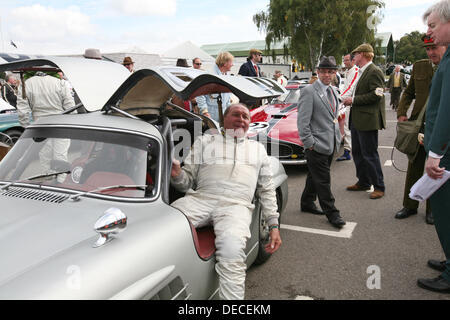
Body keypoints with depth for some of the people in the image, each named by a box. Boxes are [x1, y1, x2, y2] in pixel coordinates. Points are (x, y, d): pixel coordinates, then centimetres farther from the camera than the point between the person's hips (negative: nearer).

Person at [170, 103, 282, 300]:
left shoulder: (258, 148, 29)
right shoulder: (205, 141, 25)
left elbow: (267, 190, 25)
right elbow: (188, 181, 17)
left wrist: (274, 225, 13)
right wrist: (176, 174, -8)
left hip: (237, 204, 0)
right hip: (201, 197, 1)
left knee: (232, 248, -35)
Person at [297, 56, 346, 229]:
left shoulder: (333, 91, 13)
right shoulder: (309, 91, -11)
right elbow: (302, 121, -14)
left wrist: (337, 136, 17)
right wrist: (309, 143, -16)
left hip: (330, 143, 8)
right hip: (316, 145, -8)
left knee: (315, 176, 18)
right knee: (323, 180, -1)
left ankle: (307, 203, 32)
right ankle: (331, 213, 7)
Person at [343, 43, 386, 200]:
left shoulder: (374, 72, -13)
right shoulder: (362, 72, 17)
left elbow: (376, 95, -21)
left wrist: (354, 100, -17)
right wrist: (351, 100, 5)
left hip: (368, 120, -10)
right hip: (357, 119, 10)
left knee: (370, 154, -3)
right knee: (357, 152, 16)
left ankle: (379, 186, 9)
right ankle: (363, 182, 29)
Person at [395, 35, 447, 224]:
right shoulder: (419, 67, 5)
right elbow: (409, 92, 14)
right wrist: (401, 113, 1)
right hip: (418, 125, 3)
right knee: (414, 167, 11)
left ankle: (432, 209, 24)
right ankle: (410, 206, 25)